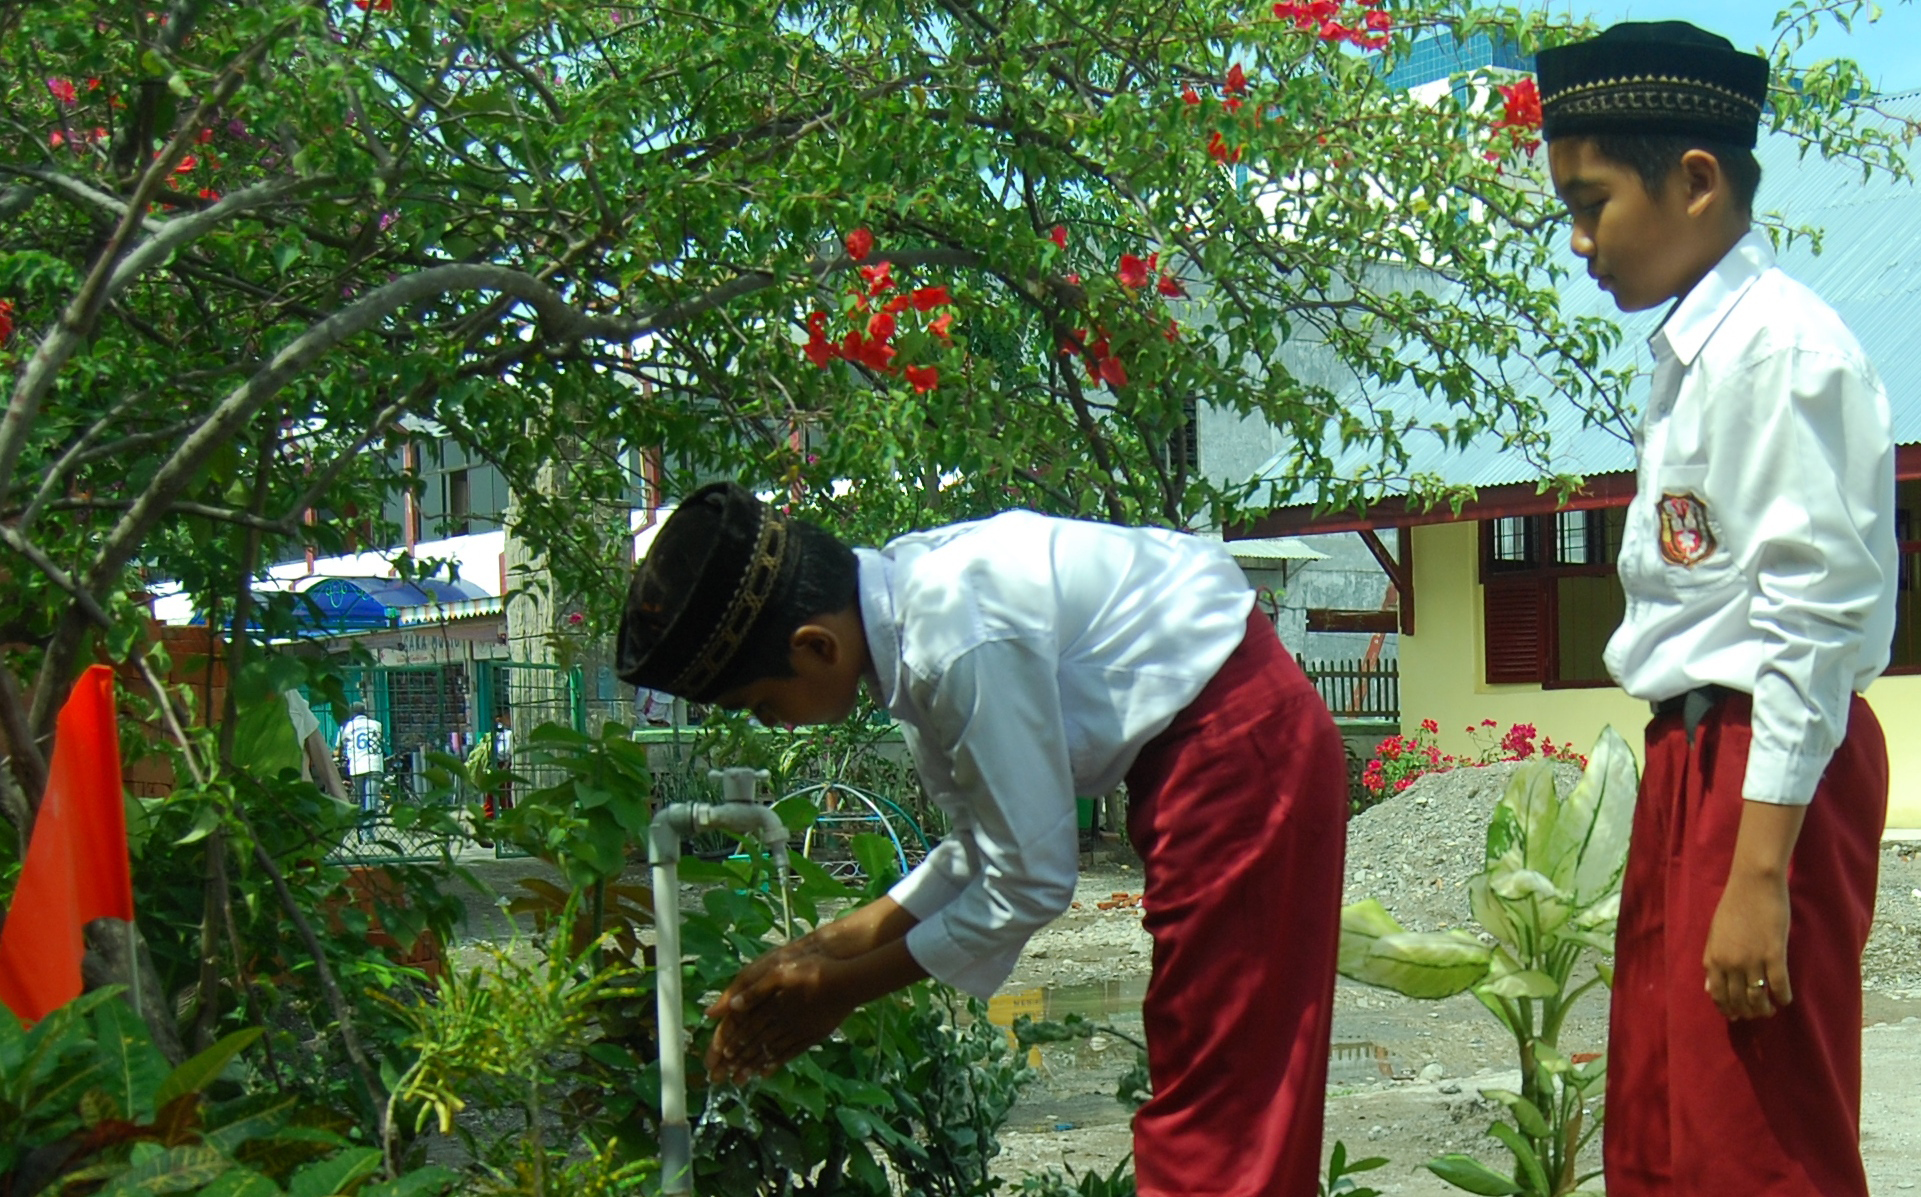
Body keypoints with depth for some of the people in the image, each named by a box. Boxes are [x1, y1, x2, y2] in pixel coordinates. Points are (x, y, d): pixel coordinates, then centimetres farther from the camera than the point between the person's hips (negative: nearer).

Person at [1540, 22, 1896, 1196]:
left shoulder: (1782, 348, -14)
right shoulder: (1696, 351, 13)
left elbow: (1816, 612, -18)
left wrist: (1760, 869, -20)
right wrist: (1699, 829, 14)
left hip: (1771, 770, -9)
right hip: (1694, 758, 9)